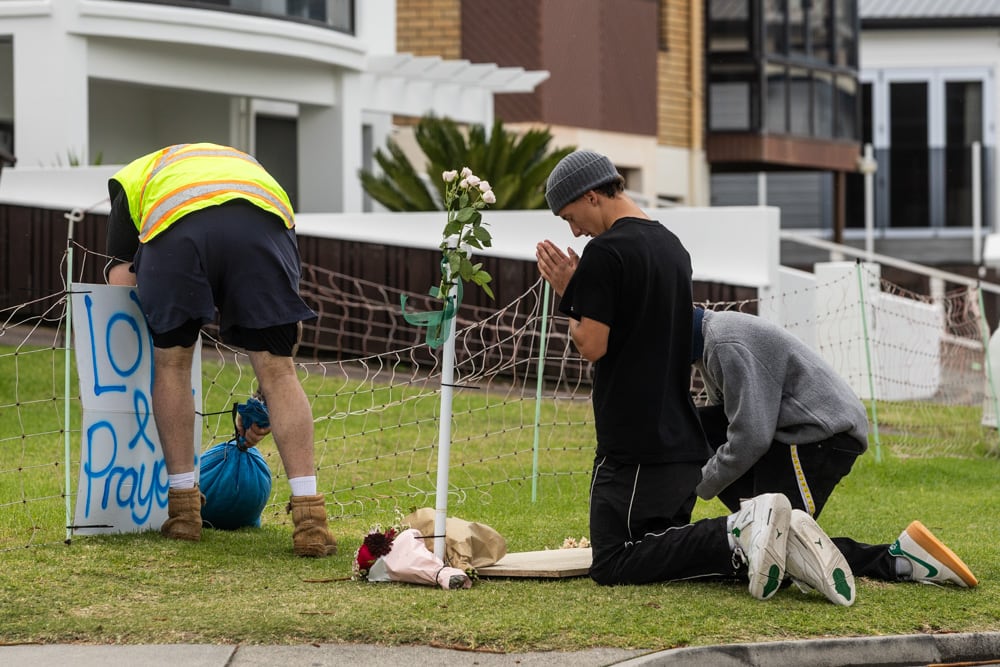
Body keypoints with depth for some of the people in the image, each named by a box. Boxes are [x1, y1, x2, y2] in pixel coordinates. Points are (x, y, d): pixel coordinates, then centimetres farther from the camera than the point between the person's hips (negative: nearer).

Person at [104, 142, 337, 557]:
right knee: (278, 371, 11)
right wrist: (265, 403, 46)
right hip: (263, 223, 2)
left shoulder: (132, 179, 40)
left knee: (171, 362, 20)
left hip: (175, 226, -1)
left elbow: (120, 282, 28)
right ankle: (309, 520, 3)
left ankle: (183, 508, 23)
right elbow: (287, 321, 40)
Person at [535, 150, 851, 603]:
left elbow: (591, 344, -14)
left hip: (632, 443, -9)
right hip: (682, 441, 9)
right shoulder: (672, 246, 18)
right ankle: (748, 534, -9)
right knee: (662, 546, 15)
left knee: (612, 565, -8)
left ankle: (734, 537, -25)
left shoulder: (605, 251, -11)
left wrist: (567, 294, 1)